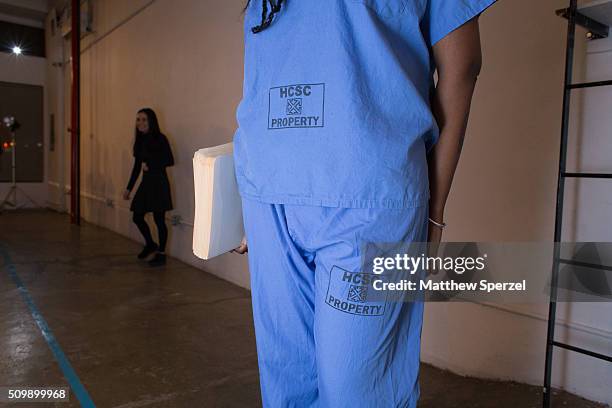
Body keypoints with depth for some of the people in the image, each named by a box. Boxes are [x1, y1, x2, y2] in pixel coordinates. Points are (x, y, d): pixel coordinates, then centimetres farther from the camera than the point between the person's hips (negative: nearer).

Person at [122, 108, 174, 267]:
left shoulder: (160, 139, -8)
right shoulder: (140, 140, 11)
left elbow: (170, 161, -12)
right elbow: (137, 166, 15)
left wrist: (150, 165, -16)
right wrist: (129, 188, 16)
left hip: (159, 184, -7)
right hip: (146, 183, 7)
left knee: (159, 219, -1)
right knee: (137, 217, 10)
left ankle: (161, 253, 13)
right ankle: (150, 244, 33)